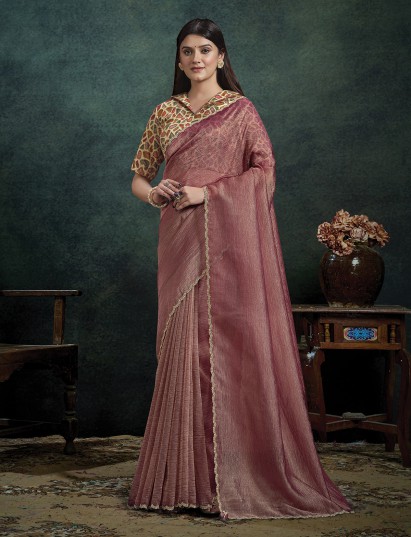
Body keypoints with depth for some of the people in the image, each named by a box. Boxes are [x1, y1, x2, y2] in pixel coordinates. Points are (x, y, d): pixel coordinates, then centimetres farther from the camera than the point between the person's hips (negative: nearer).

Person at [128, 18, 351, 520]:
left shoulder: (240, 109, 4)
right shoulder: (165, 113, 15)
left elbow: (265, 169, -5)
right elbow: (138, 175, 19)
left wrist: (208, 192, -13)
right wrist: (152, 193, -4)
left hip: (229, 239, -3)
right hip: (181, 241, 4)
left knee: (233, 341, -7)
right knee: (184, 345, 0)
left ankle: (238, 472, 0)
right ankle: (188, 474, 6)